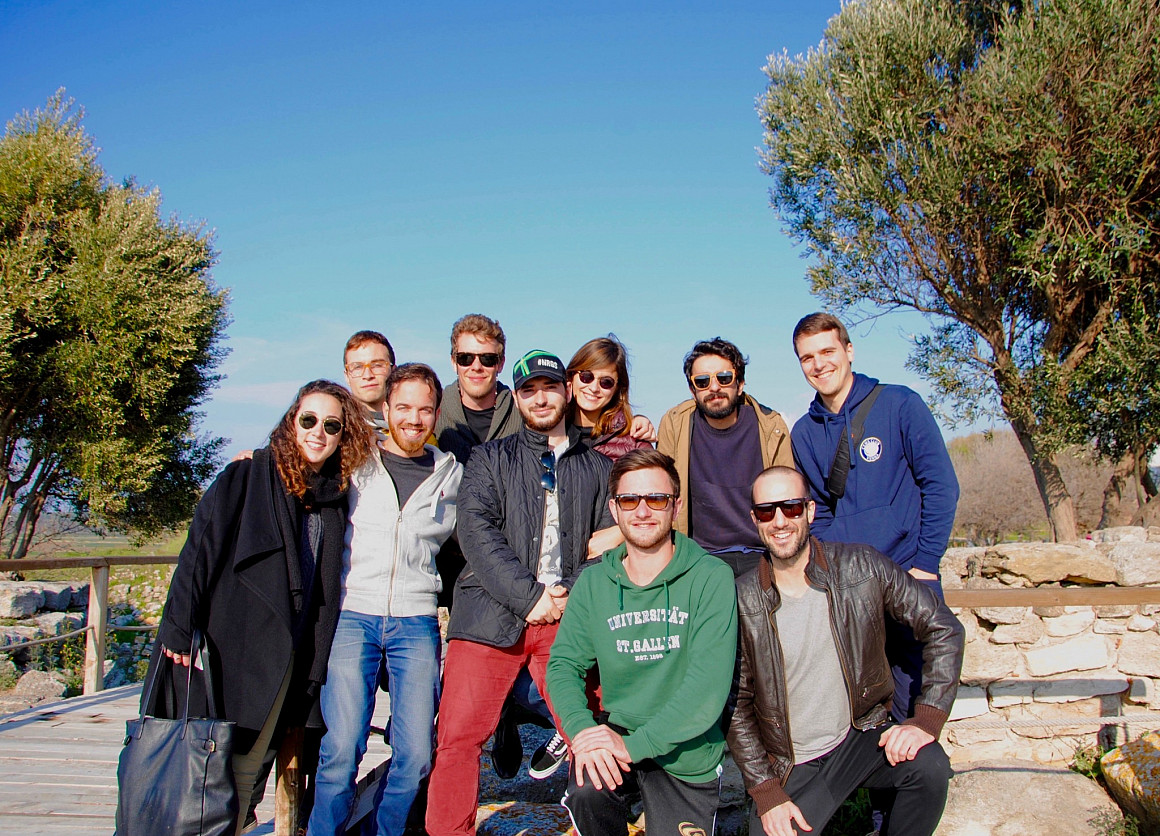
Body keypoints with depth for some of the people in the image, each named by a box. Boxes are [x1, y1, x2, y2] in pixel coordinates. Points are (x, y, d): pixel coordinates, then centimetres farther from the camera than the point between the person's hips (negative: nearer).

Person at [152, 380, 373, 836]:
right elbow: (200, 549, -8)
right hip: (229, 644, -3)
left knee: (245, 767, 9)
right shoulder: (246, 477, -3)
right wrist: (180, 629, -14)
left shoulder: (336, 494, 9)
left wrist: (316, 658, 10)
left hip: (283, 657, 4)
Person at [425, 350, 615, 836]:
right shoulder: (490, 459, 14)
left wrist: (572, 595, -7)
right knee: (458, 737, -5)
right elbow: (476, 531, -2)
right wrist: (529, 596, -12)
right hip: (492, 614, 0)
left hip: (571, 617, 1)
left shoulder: (598, 467, 18)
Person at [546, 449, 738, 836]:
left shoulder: (711, 577, -14)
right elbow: (564, 663, -3)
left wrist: (633, 745, -27)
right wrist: (582, 728, -24)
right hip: (618, 732, 1)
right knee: (586, 790, -27)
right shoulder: (593, 583, -2)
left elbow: (709, 682, -22)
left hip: (688, 754, -1)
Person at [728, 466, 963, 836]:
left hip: (863, 737, 1)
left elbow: (943, 628, -4)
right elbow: (737, 706, -4)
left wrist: (927, 720, -13)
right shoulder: (740, 602, -11)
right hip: (789, 767, -1)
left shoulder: (862, 567, -10)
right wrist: (766, 792, -9)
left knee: (929, 765, -25)